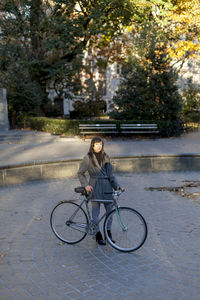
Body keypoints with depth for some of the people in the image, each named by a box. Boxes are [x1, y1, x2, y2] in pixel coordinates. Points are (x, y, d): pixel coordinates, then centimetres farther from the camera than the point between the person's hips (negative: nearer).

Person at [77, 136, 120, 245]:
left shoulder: (105, 157, 11)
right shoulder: (88, 158, -2)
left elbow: (110, 173, 12)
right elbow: (80, 173, 2)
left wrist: (116, 185, 1)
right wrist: (86, 185, -11)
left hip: (106, 186, 4)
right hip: (95, 187, -4)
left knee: (109, 210, 4)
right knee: (95, 211, 2)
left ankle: (108, 233, 19)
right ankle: (98, 235, 13)